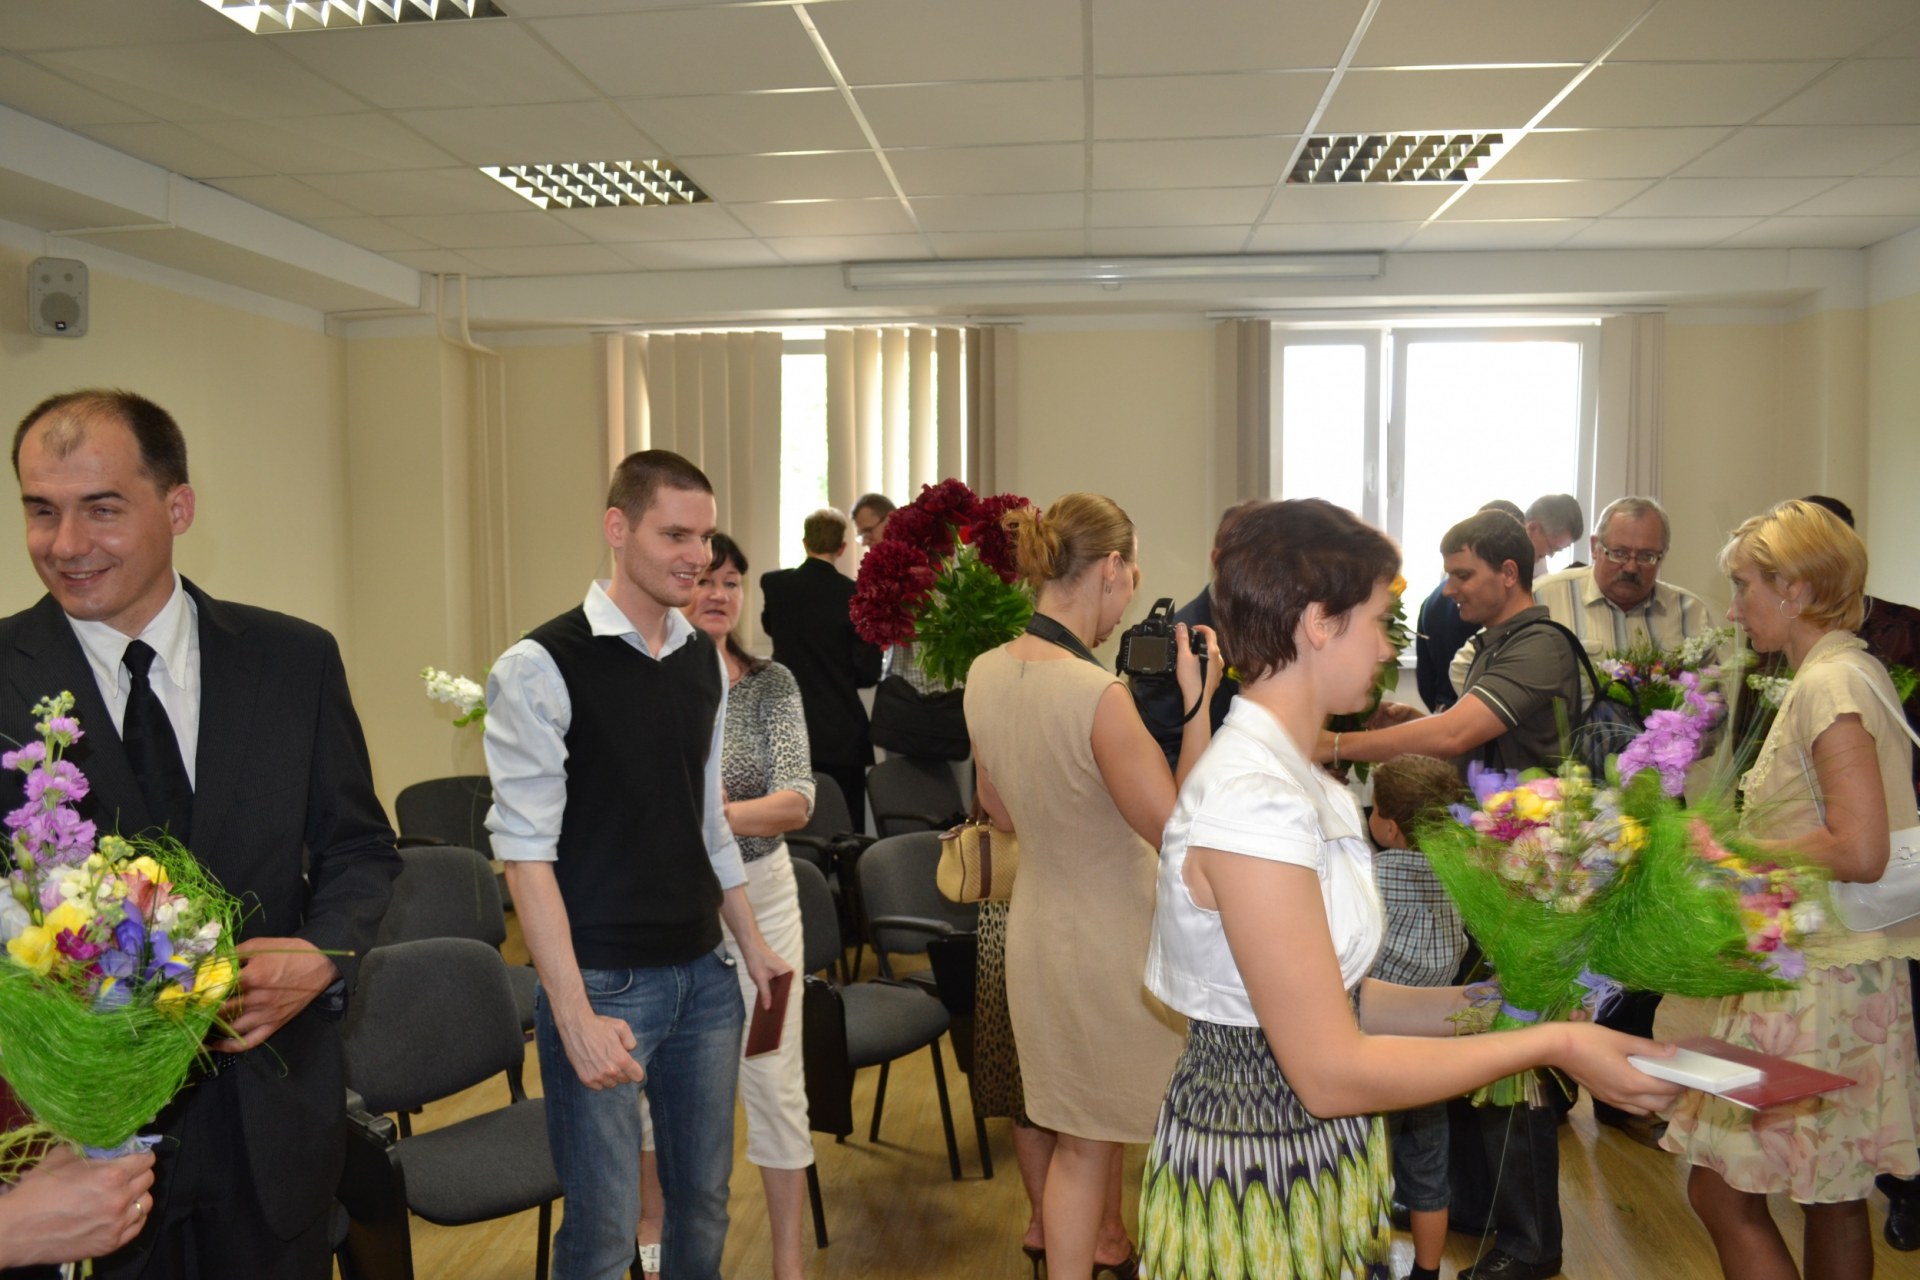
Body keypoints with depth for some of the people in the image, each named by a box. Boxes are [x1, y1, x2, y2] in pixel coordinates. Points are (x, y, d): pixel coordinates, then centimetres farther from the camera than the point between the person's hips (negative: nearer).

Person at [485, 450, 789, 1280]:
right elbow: (526, 849, -15)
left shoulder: (704, 660, 6)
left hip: (703, 973, 6)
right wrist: (574, 1014, -18)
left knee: (703, 1202, 17)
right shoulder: (541, 666, -13)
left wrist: (751, 946, 15)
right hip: (604, 982, -6)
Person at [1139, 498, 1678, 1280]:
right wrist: (1552, 1046, -17)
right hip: (1259, 1190, -9)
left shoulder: (1281, 777, 5)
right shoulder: (1254, 804, -25)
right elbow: (1331, 1071, -23)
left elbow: (1324, 997, 6)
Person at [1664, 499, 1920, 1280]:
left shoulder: (1830, 684, -16)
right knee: (1833, 1199, 18)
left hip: (1815, 982, -10)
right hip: (1842, 974, 10)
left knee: (1722, 1190, -2)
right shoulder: (1849, 672, 12)